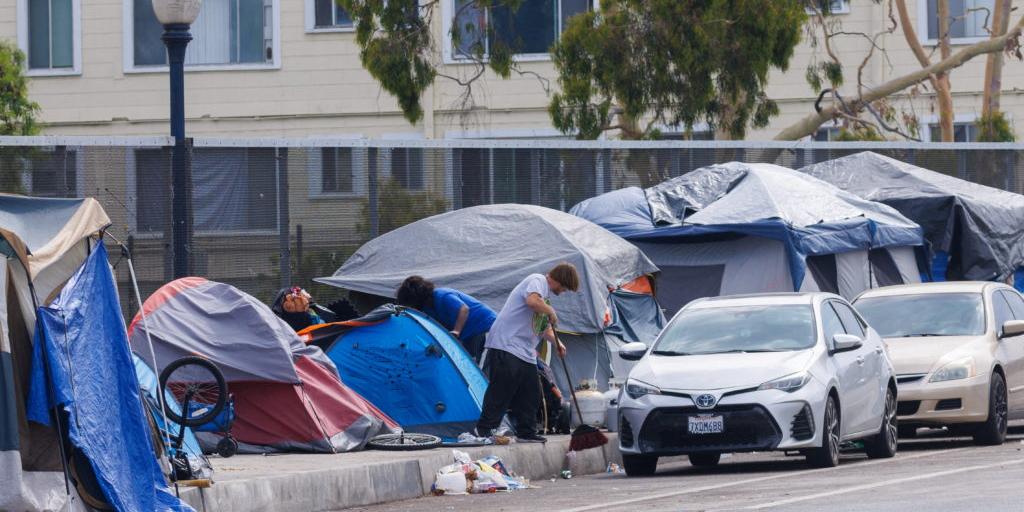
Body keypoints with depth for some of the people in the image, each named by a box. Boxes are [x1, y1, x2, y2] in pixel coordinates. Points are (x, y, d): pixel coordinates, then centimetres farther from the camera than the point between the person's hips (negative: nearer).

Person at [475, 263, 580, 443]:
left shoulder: (546, 293, 24)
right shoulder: (537, 281, -6)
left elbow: (544, 327, 31)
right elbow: (533, 301, -30)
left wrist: (557, 342, 14)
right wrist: (551, 312, -13)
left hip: (526, 353, 10)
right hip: (506, 346, -10)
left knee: (531, 395, 8)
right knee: (501, 391, -11)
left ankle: (526, 432, 15)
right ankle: (484, 429, -7)